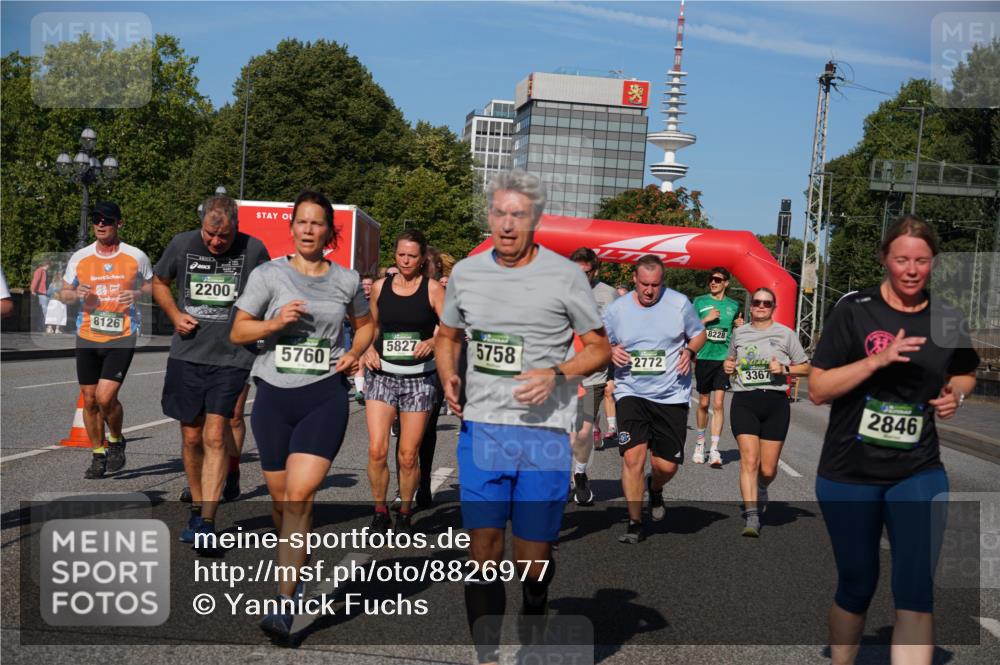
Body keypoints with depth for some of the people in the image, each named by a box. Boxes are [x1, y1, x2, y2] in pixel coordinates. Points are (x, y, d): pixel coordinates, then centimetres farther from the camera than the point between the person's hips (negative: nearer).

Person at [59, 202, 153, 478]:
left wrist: (138, 293, -11)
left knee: (106, 397, -15)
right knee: (90, 400, 8)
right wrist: (76, 293, -10)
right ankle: (98, 455, 25)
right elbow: (63, 294, 13)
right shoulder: (79, 257, 4)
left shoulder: (136, 257, -2)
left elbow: (153, 285, 11)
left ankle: (116, 441, 14)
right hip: (87, 337, 3)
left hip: (122, 337, -3)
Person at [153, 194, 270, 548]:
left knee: (215, 436, -11)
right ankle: (197, 508, 28)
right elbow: (159, 282, 17)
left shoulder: (254, 250, -4)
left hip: (233, 357, -2)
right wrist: (174, 314, 1)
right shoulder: (182, 244, 1)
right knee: (192, 437, 9)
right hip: (186, 355, 3)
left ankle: (207, 523, -7)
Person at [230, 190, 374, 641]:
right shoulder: (269, 274, 1)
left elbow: (365, 324, 23)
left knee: (299, 496, -14)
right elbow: (237, 332, 2)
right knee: (280, 499, 11)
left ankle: (284, 604, -11)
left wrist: (354, 354, 3)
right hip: (274, 396, 1)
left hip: (325, 395, -1)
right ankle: (296, 572, 38)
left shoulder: (346, 281, 6)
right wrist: (275, 323, -16)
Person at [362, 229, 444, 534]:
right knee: (377, 450, -9)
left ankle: (405, 513, 23)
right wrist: (368, 349, 2)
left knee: (408, 456, 2)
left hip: (420, 378, -2)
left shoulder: (432, 288, -1)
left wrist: (432, 342, -24)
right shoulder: (380, 287, 7)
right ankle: (380, 511, 12)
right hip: (382, 375, 2)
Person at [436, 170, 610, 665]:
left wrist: (555, 374, -14)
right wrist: (448, 376, 1)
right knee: (482, 541, 1)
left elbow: (599, 348, 3)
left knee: (533, 549, 5)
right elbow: (448, 336, 21)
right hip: (480, 426, 3)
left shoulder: (565, 276, -3)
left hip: (544, 430, -2)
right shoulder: (465, 272, 7)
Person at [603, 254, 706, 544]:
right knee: (632, 457, -13)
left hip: (672, 395, 0)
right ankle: (635, 523, 2)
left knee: (667, 465, 2)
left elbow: (699, 334, 12)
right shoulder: (617, 309, 0)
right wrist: (611, 351, -10)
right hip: (631, 393, 0)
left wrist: (689, 351, -9)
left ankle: (655, 489, 40)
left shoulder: (679, 303, -2)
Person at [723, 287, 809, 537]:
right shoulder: (739, 333, 12)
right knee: (749, 460, -14)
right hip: (744, 401, 1)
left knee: (768, 469, 2)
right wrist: (727, 366, 6)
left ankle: (760, 490, 38)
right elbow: (731, 361, 29)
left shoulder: (785, 334, 6)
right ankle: (752, 518, -16)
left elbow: (805, 367, 10)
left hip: (775, 403, 0)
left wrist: (785, 369, -9)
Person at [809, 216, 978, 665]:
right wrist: (877, 360, -23)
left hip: (919, 473, 2)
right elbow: (817, 391, -11)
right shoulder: (854, 311, -8)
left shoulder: (946, 321, 2)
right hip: (849, 474, -2)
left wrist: (955, 393, -1)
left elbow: (966, 374, 22)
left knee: (916, 594, -9)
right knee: (857, 585, 13)